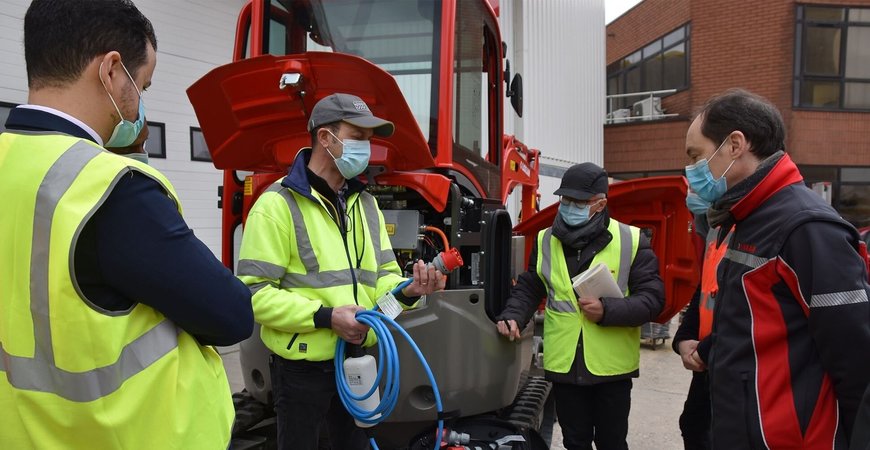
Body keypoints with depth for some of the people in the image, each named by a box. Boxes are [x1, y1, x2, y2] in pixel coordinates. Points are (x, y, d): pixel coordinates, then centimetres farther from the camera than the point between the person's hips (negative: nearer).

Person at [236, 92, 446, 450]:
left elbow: (382, 274, 12)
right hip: (302, 367, -6)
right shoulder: (277, 204, -13)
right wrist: (325, 316, -24)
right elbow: (254, 292, -17)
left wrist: (407, 290, -11)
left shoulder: (366, 204, 10)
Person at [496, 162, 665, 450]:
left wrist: (608, 311, -22)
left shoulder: (630, 240, -7)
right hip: (564, 365, 3)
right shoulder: (546, 241, 3)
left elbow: (652, 297, -8)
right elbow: (528, 288, 12)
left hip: (612, 366, -2)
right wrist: (512, 315, -7)